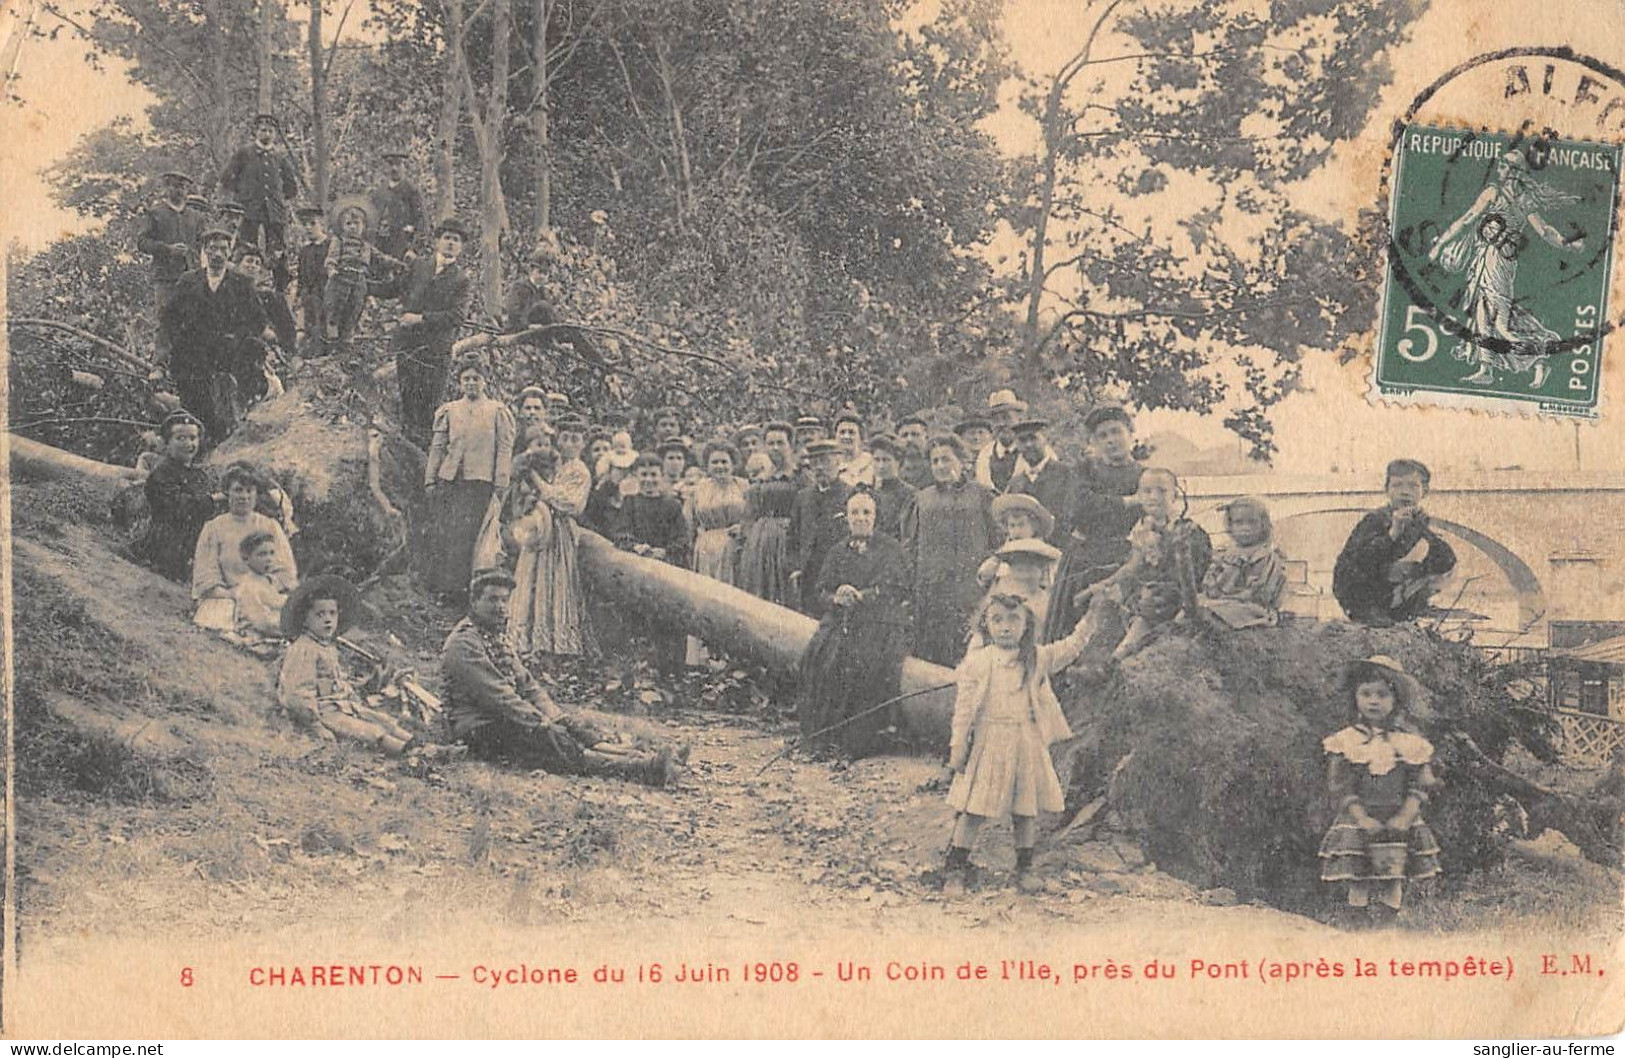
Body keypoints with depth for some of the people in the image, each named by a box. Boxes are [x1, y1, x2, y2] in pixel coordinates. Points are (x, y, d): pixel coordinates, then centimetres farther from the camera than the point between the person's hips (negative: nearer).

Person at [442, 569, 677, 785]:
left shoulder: (498, 637, 19)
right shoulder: (463, 643, -13)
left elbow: (528, 686, 17)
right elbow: (500, 699, -20)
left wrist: (557, 718, 1)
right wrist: (544, 725, -21)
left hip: (509, 720, 9)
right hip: (481, 731, -9)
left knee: (577, 726, -9)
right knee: (552, 739, -28)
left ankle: (638, 756, -27)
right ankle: (636, 768, -43)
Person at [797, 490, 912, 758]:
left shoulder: (890, 549, 9)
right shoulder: (836, 554, 19)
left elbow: (898, 591, -4)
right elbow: (818, 596, 12)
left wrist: (860, 595, -16)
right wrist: (836, 598, -12)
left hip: (881, 624, -3)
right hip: (840, 623, 3)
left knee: (868, 659, -33)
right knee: (820, 654, -27)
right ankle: (826, 735, -21)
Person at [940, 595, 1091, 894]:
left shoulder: (1037, 659, 4)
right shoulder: (976, 662, -4)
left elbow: (1070, 648, 2)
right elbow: (964, 707, -3)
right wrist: (958, 745, -5)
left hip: (1027, 744, 3)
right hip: (987, 745, -2)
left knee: (1026, 809, 9)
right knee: (973, 808, -1)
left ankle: (1024, 867, 24)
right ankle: (956, 868, 8)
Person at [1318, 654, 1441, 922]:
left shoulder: (1409, 741, 3)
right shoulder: (1344, 742, 0)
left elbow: (1420, 786, 1)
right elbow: (1340, 788, -4)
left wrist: (1404, 818, -13)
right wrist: (1363, 819, -15)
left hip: (1398, 824, 1)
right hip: (1357, 823, -1)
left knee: (1394, 880, 2)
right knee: (1357, 883, -3)